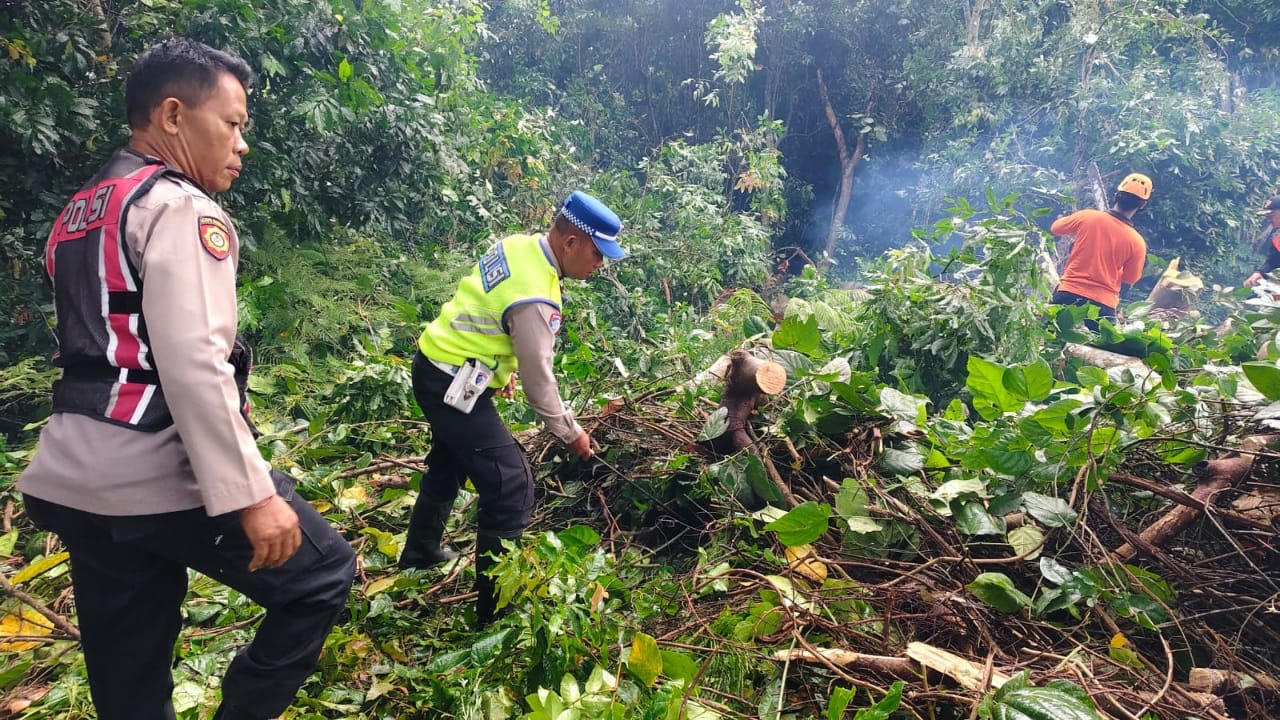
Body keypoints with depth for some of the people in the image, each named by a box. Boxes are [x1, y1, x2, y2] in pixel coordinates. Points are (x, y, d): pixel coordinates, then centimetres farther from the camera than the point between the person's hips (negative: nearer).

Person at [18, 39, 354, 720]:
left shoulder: (79, 211, 19)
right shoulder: (180, 206, -11)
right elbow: (192, 361, -23)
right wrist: (250, 494, -23)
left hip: (75, 477, 10)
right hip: (159, 473, -9)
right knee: (322, 577, 6)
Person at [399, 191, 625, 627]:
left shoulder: (519, 245, 0)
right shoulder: (534, 298, -27)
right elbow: (538, 380, -19)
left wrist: (503, 366, 24)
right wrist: (570, 434, -4)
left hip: (434, 363, 10)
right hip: (452, 384, -10)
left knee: (449, 463, 30)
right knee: (511, 487, -9)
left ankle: (420, 553, 52)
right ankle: (495, 611, 1)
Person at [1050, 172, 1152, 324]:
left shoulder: (1087, 216, -7)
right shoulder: (1137, 242, -6)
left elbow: (1055, 228, 12)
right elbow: (1130, 278, 8)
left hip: (1069, 295, 1)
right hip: (1103, 306, -1)